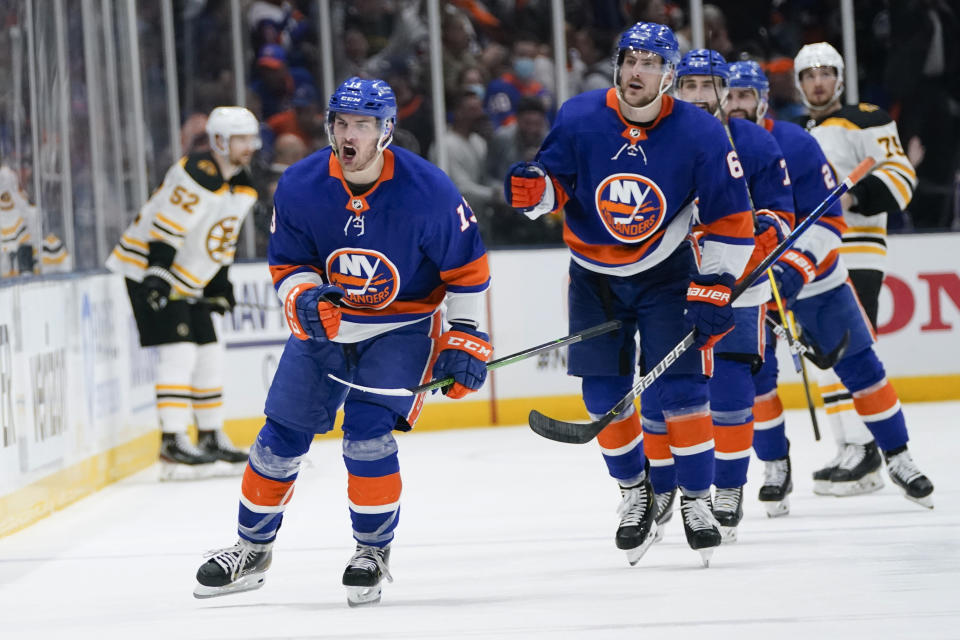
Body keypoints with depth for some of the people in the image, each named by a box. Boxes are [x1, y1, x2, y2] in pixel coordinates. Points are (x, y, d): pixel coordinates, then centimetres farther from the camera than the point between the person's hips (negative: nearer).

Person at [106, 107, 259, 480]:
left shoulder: (242, 188, 9)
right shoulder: (197, 175, -21)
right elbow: (166, 227, -25)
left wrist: (220, 287, 18)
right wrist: (158, 275, -30)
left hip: (186, 282, 10)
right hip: (146, 270, -10)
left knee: (209, 354, 10)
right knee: (179, 352, -17)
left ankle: (212, 439, 21)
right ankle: (173, 446, -18)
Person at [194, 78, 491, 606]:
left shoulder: (428, 191, -23)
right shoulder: (300, 188, -16)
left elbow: (467, 268, -11)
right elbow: (287, 264, -3)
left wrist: (466, 339, -11)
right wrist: (304, 299, -25)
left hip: (401, 328, -3)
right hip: (324, 323, 3)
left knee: (368, 433, -19)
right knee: (281, 436, 2)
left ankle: (373, 551, 3)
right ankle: (252, 549, 22)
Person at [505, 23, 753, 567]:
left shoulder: (700, 134, -17)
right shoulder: (580, 118, -15)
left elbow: (730, 220, -11)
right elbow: (558, 179, -1)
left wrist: (716, 288, -16)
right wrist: (534, 188, -25)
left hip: (666, 271, -2)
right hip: (595, 274, 2)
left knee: (680, 387, -10)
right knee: (604, 394, 1)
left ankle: (697, 500, 4)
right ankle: (635, 493, 22)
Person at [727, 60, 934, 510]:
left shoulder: (796, 145, -16)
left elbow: (828, 219, -17)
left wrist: (797, 266, -28)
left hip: (812, 275, -1)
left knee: (859, 366, 3)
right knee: (753, 375, -8)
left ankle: (897, 457, 14)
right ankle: (775, 468, 9)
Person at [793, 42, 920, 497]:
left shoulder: (864, 122, -3)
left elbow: (900, 174, -12)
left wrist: (859, 195, -27)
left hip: (856, 256, -8)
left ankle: (864, 449, -18)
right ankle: (850, 452, 10)